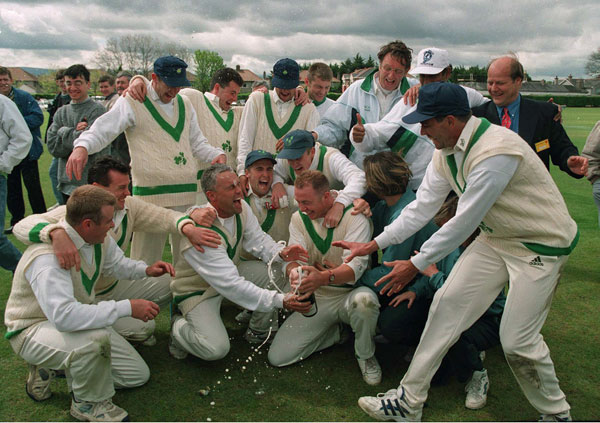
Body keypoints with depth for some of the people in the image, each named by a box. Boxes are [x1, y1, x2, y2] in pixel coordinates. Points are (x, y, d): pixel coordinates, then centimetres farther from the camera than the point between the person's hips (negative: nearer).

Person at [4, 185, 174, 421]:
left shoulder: (98, 238, -8)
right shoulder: (48, 257, -33)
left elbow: (116, 264, 12)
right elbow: (63, 316, -44)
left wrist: (146, 270, -9)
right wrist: (127, 308, -41)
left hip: (80, 319, 8)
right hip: (32, 330, -8)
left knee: (138, 376, 4)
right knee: (96, 338, -41)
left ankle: (54, 367, 17)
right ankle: (88, 403, -10)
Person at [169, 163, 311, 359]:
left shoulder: (241, 208, -11)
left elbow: (258, 240, -5)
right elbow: (231, 285, -38)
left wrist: (280, 253, -30)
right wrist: (280, 301, -41)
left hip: (231, 273, 7)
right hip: (197, 289, -7)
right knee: (215, 349, -26)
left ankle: (259, 332, 7)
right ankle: (178, 327, 8)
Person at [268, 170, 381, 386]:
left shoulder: (354, 216, -15)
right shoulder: (299, 218, 2)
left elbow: (356, 265, -25)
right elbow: (293, 258, -7)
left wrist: (325, 278, -47)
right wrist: (294, 271, -34)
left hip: (349, 293, -4)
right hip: (316, 298, 4)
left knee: (364, 300, -42)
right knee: (277, 357, -8)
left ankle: (365, 354, -8)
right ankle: (336, 331, 15)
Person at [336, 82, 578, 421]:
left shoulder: (496, 151, -30)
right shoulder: (445, 153, -2)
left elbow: (464, 222, -27)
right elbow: (422, 207, 2)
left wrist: (416, 264, -19)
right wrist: (372, 245, 0)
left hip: (541, 244, -8)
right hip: (496, 237, 8)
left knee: (518, 341, -5)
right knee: (447, 303, 0)